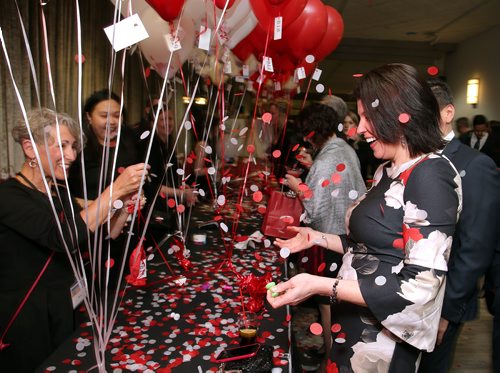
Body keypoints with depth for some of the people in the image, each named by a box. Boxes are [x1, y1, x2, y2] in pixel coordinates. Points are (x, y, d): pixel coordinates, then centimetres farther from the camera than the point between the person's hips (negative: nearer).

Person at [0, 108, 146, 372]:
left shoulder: (60, 193, 5)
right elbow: (65, 238, -32)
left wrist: (126, 203, -12)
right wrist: (114, 189, -31)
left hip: (63, 310, 7)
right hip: (23, 320, -7)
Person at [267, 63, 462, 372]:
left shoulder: (431, 175, -21)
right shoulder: (389, 172, 5)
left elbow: (420, 287, -25)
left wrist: (320, 286, -27)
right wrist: (317, 238, 8)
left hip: (383, 342, -7)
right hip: (353, 326, 7)